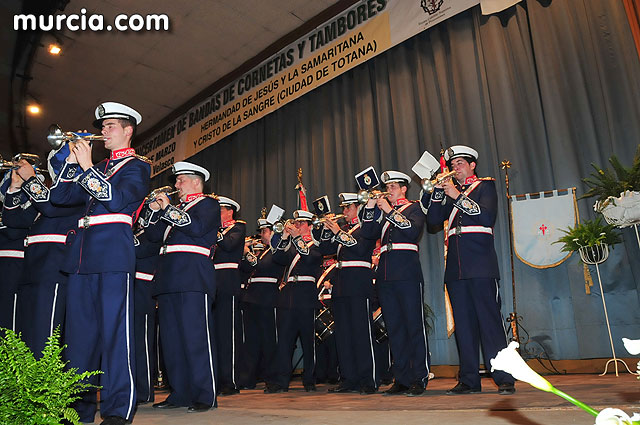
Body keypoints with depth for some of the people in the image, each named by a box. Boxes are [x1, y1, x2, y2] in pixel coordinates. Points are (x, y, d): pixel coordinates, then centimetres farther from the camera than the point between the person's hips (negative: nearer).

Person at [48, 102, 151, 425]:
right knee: (79, 330, 10)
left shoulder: (136, 166, 5)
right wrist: (73, 160, 10)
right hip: (82, 255, 7)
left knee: (115, 330, -7)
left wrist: (86, 166, -9)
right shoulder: (95, 169, 25)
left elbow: (116, 198, -12)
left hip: (114, 255, -7)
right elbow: (58, 197, 18)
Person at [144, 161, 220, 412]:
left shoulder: (208, 204, 5)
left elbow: (198, 227, -14)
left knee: (196, 337, -8)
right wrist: (156, 211, 8)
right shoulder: (175, 209, 26)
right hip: (168, 279, 8)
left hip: (193, 278, -8)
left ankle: (205, 395, -1)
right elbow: (153, 235, 21)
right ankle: (180, 393, 18)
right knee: (171, 338, 9)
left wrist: (168, 208, -8)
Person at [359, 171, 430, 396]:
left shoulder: (414, 207, 7)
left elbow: (413, 230, -12)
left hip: (407, 274, -6)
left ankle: (420, 379, 5)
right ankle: (402, 379, 14)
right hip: (385, 276, 6)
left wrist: (389, 211, -10)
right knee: (394, 328, 7)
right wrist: (370, 208, 4)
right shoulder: (383, 212, 23)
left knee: (414, 325, -3)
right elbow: (368, 234, 12)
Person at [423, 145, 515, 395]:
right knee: (463, 323, 4)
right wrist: (438, 191, 1)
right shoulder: (449, 192, 23)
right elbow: (433, 219, 10)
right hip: (456, 267, 5)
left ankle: (504, 379, 1)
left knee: (489, 320, -6)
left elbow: (488, 217, -8)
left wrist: (459, 197, -9)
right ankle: (469, 380, 10)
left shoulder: (485, 185, 10)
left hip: (480, 265, -4)